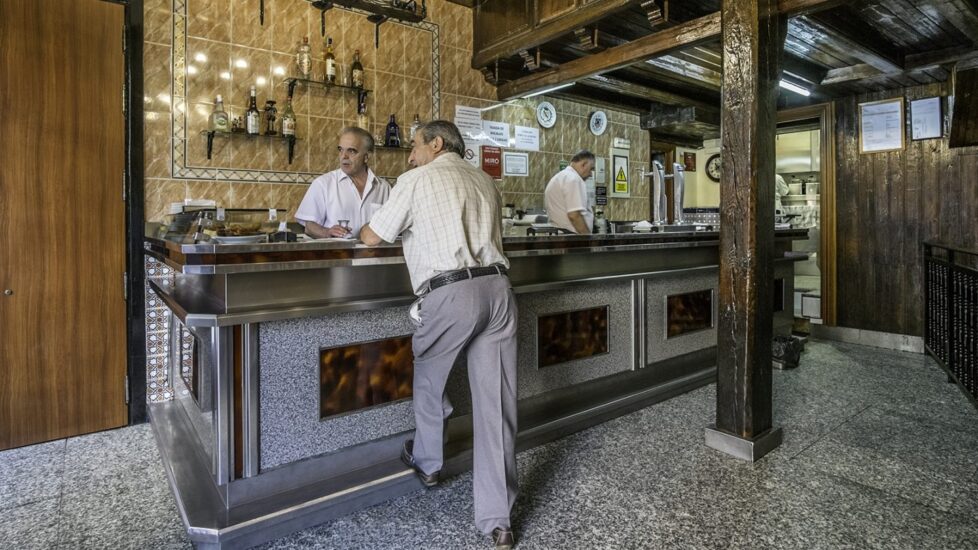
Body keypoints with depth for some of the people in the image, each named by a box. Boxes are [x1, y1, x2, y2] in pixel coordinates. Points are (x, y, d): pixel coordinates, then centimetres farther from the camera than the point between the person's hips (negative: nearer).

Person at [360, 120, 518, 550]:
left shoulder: (416, 180, 4)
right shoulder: (483, 181, 20)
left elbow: (372, 238, 8)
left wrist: (364, 229, 33)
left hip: (449, 293, -4)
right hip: (496, 286, 5)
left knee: (428, 380, 22)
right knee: (495, 399, 4)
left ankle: (427, 462, 42)